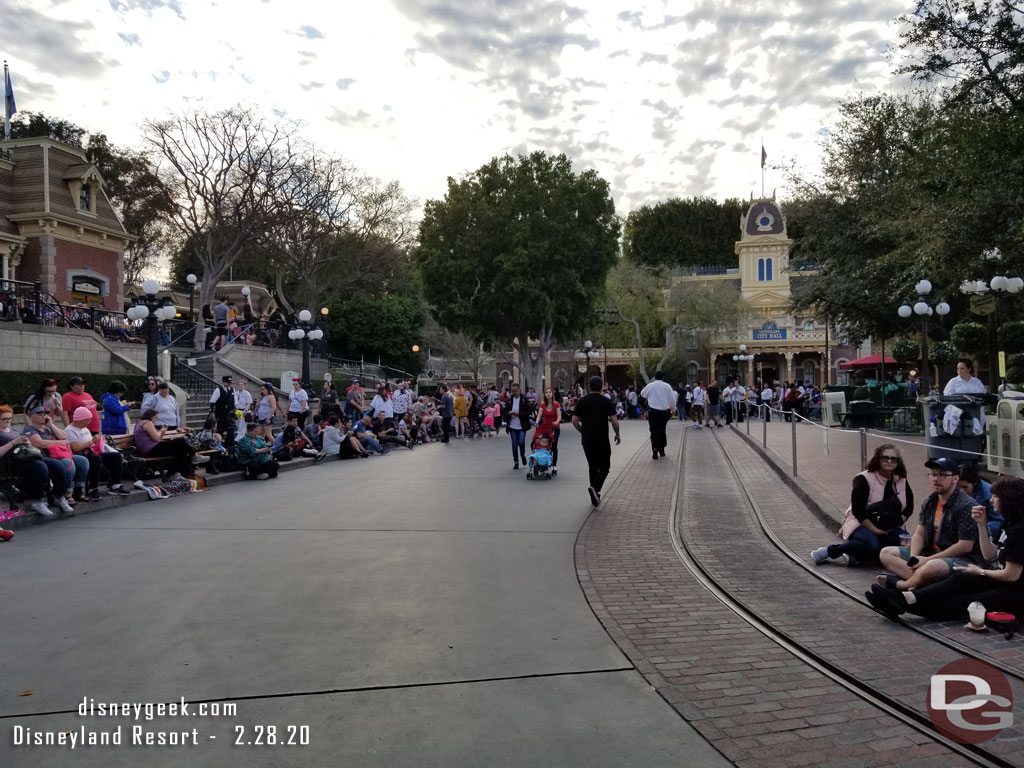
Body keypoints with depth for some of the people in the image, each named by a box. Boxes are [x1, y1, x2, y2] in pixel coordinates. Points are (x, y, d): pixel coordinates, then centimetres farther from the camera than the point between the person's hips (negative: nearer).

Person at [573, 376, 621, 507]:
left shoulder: (581, 401, 4)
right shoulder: (606, 401, -3)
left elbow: (574, 421, 3)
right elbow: (615, 421, -6)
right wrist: (617, 435, 9)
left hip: (587, 439, 3)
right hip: (602, 440, -3)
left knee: (592, 466, 14)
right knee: (604, 467, 8)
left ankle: (595, 496, 16)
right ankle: (595, 487, -17)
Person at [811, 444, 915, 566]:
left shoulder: (902, 482, 5)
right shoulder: (864, 479, -11)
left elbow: (909, 507, 9)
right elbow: (857, 510, -15)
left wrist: (897, 523, -8)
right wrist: (874, 529, -21)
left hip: (890, 528, 6)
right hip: (863, 525, -6)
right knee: (872, 544, -37)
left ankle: (854, 557, -22)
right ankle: (829, 551, -21)